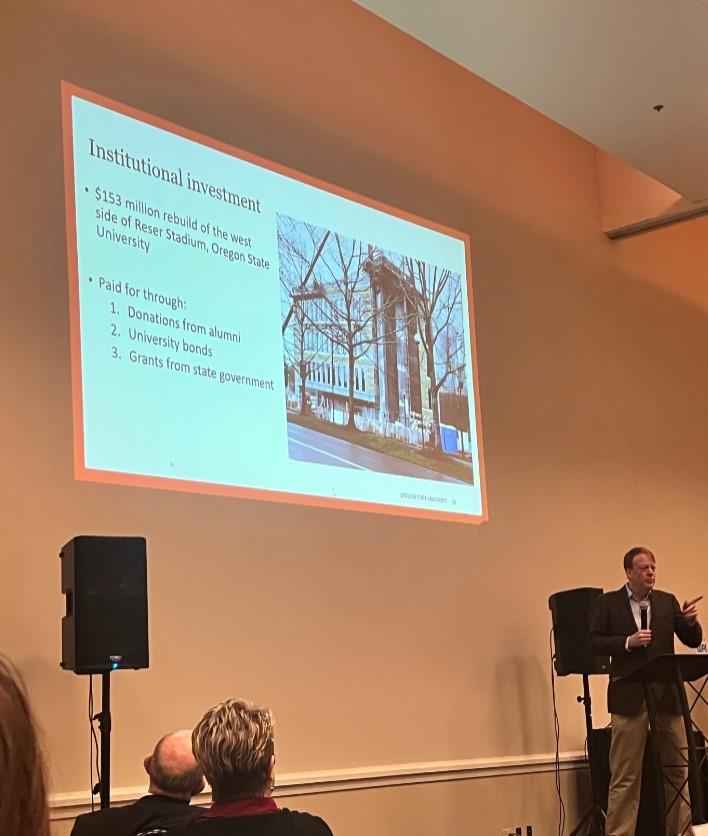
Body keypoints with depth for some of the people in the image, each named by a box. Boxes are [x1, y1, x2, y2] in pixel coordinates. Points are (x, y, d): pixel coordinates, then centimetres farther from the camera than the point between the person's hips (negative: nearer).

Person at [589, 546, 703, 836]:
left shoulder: (668, 601, 10)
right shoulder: (608, 603, 2)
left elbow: (693, 641, 8)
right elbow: (595, 643, -3)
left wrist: (690, 620, -13)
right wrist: (628, 642, -17)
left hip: (667, 696, 3)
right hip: (629, 697, -3)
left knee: (678, 771, 8)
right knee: (625, 776, -1)